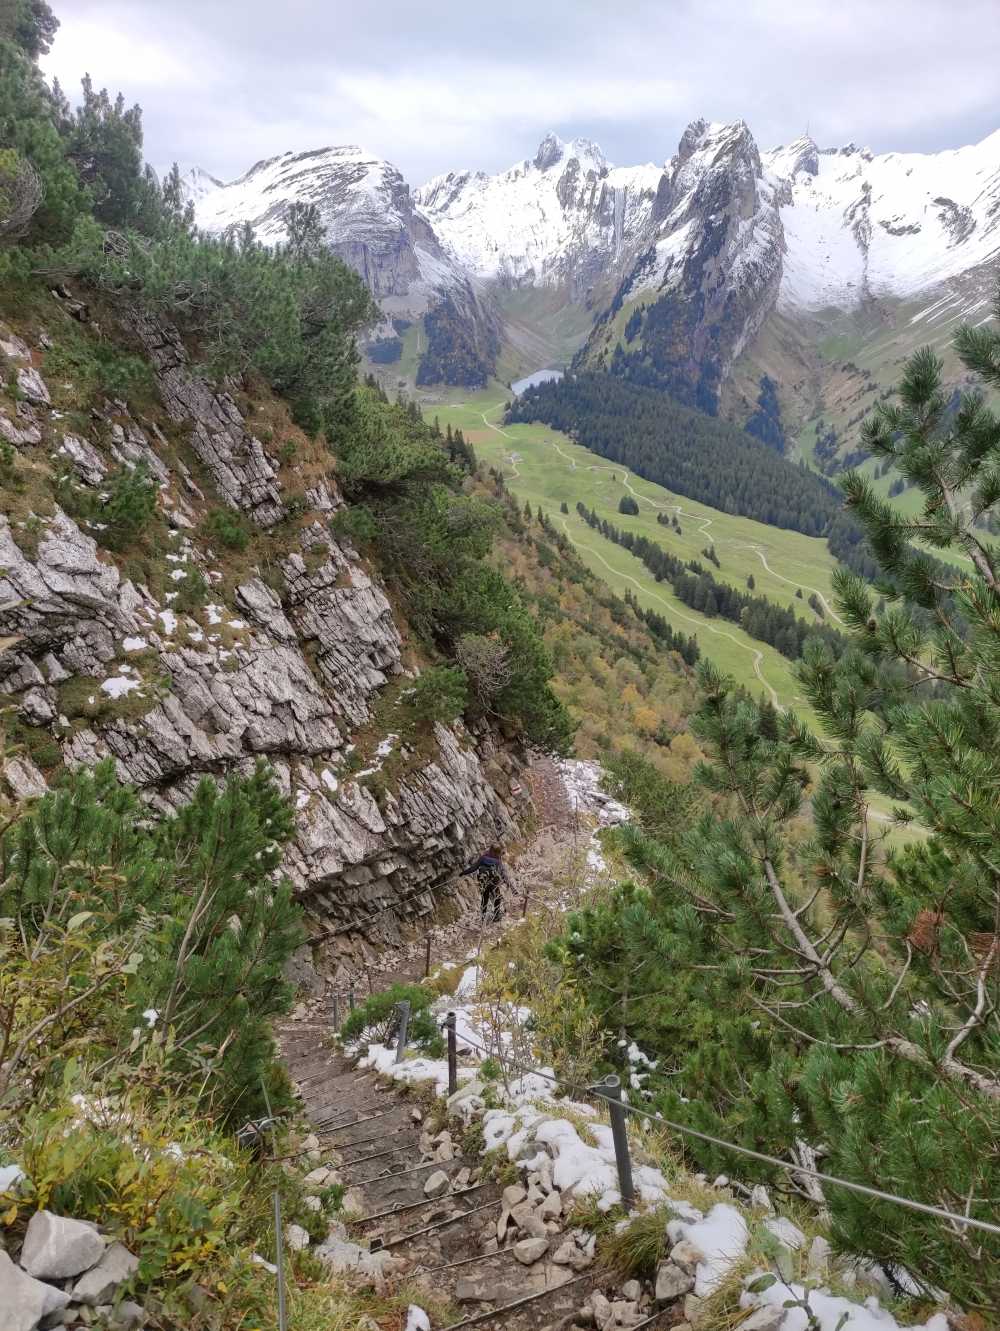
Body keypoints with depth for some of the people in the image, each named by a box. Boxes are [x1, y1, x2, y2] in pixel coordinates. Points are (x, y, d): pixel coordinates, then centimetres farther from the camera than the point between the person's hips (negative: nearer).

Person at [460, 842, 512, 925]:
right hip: (494, 885, -3)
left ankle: (483, 918, 35)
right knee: (496, 900, 23)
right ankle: (496, 917, 38)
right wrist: (512, 888, -17)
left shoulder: (483, 858, -14)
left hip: (483, 885, 3)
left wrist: (462, 873, 3)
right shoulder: (499, 863, -21)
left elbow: (473, 868, -11)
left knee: (484, 900, 24)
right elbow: (505, 877, -21)